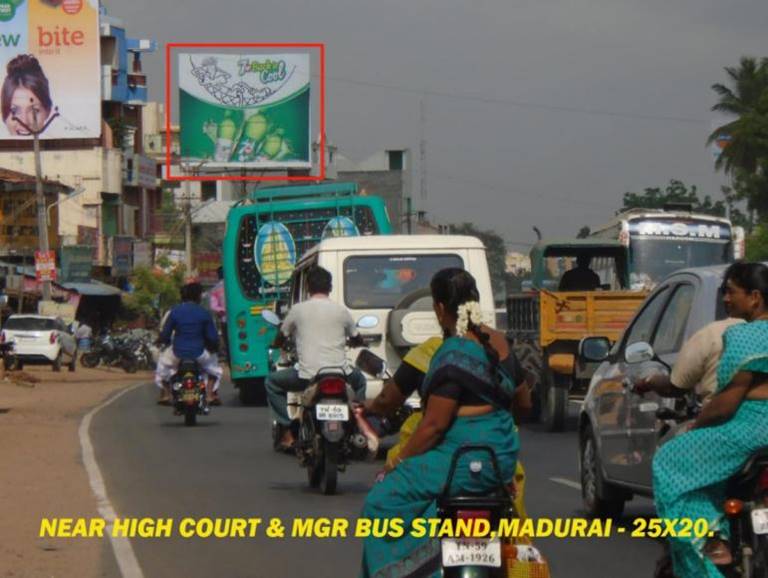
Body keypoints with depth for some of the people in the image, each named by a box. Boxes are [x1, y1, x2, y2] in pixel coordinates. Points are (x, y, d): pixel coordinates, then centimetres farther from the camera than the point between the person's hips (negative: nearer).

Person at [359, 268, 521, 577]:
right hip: (503, 455, 10)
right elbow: (520, 400, 17)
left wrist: (400, 460, -8)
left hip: (468, 459, -10)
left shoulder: (453, 355, -20)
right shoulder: (498, 343, 6)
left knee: (382, 502, -5)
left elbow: (435, 423, -19)